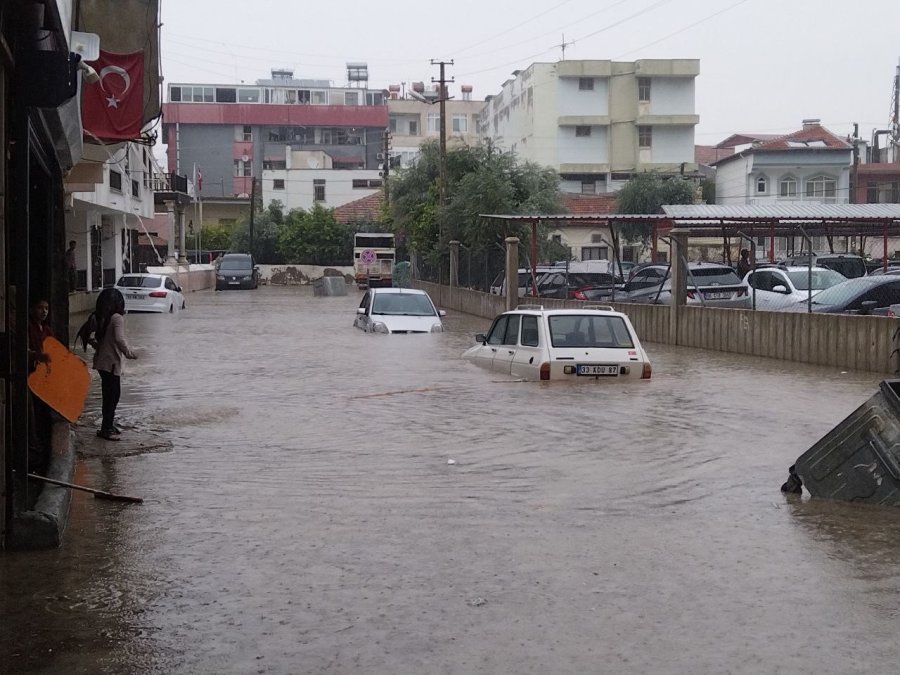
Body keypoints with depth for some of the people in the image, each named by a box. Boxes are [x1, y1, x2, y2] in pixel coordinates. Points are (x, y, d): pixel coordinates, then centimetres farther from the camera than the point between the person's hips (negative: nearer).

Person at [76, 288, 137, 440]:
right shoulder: (117, 318, -17)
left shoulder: (97, 317, 5)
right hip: (112, 362, -8)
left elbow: (90, 337, 7)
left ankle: (109, 425, 28)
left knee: (109, 394, 19)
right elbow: (119, 339, -29)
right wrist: (129, 353, -15)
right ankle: (106, 429, 5)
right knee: (113, 395, 1)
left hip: (101, 360, 8)